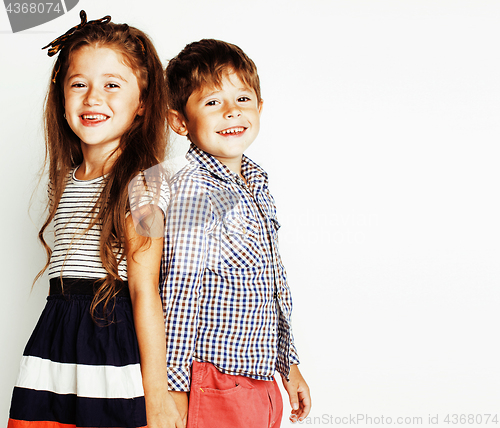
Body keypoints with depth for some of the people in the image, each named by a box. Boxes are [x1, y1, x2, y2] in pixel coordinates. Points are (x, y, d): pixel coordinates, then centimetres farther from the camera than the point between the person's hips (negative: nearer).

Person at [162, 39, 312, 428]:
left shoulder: (256, 184, 10)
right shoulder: (192, 190, -17)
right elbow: (178, 294, -19)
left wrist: (289, 365, 20)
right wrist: (176, 388, -19)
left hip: (261, 382, 8)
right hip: (216, 388, -8)